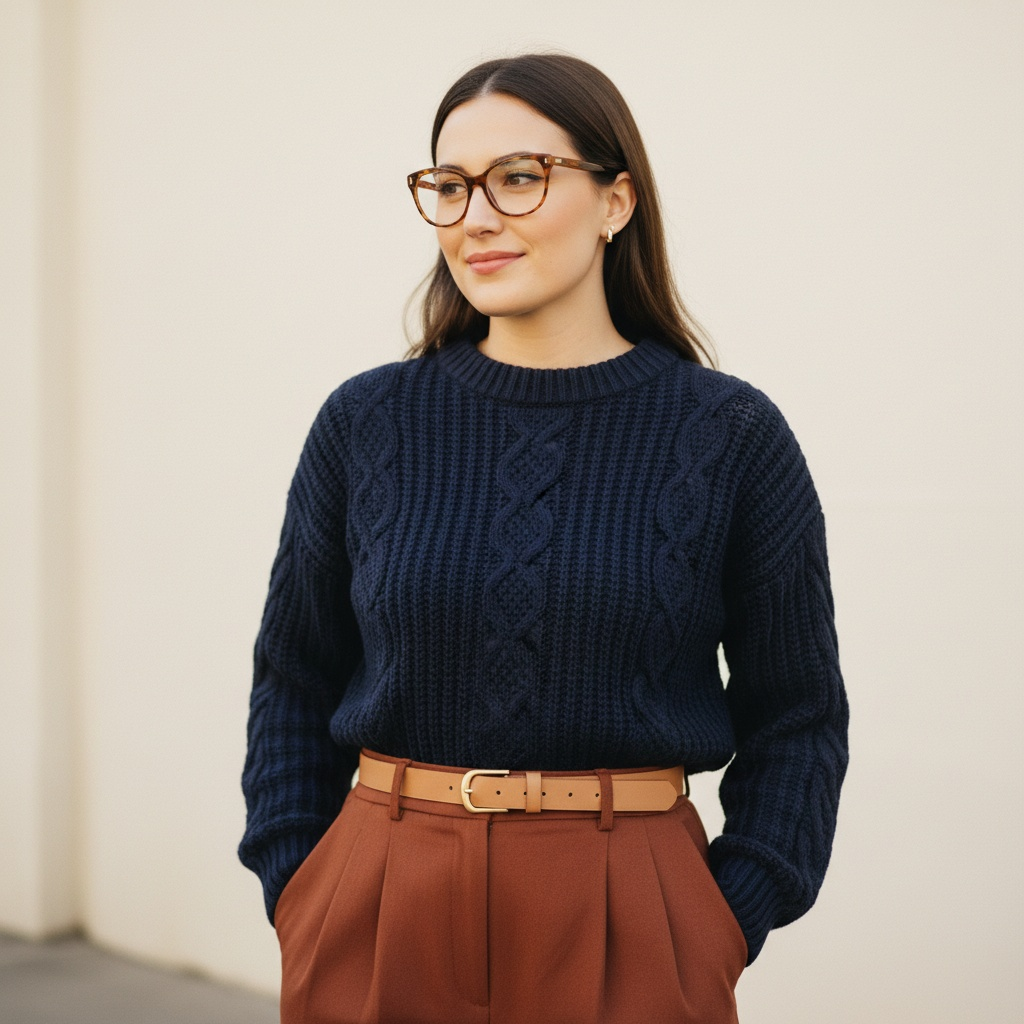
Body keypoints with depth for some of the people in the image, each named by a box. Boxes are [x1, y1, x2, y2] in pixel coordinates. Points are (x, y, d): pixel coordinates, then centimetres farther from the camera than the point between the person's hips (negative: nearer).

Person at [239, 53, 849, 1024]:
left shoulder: (731, 437, -4)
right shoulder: (366, 422, 1)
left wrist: (725, 928, -6)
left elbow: (795, 719, 1)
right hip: (379, 913, 2)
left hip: (629, 927, -1)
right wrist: (294, 897, 1)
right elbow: (294, 685, 9)